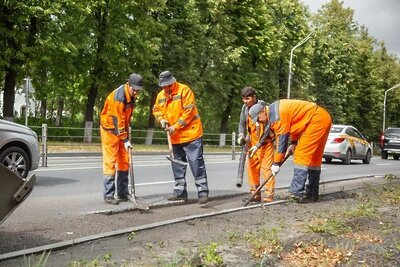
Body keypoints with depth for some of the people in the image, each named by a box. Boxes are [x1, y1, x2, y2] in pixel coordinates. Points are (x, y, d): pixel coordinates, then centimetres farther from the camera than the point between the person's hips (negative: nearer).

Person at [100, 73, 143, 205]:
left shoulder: (131, 95, 2)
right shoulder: (118, 96, -25)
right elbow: (117, 120, -27)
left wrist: (126, 132, 15)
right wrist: (125, 140, -27)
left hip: (122, 129, 9)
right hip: (110, 129, -8)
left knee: (124, 162, 8)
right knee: (110, 161, -8)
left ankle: (122, 193, 16)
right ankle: (108, 195, -3)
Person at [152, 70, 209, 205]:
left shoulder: (184, 90, -13)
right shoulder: (160, 95, 7)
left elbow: (189, 112, -18)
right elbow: (156, 109, 21)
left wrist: (176, 126, -19)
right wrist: (161, 119, -1)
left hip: (191, 135, -7)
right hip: (174, 138, 7)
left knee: (197, 164, -5)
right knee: (177, 166, 13)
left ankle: (203, 192, 1)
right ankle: (180, 192, 24)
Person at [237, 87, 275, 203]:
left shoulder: (263, 106, -17)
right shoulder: (245, 108, 3)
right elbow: (242, 123, 8)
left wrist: (258, 145, -20)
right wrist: (241, 135, -13)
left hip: (265, 142, -7)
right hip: (252, 143, 7)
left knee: (266, 168, -8)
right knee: (252, 168, 8)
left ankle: (269, 196, -3)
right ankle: (255, 195, 18)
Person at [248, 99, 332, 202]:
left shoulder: (276, 115, -19)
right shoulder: (276, 108, 11)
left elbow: (281, 139, -17)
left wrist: (276, 163, -10)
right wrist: (294, 143, 16)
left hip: (317, 119, -11)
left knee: (302, 155, -12)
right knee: (314, 157, 12)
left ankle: (296, 192, -14)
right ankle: (312, 193, 17)